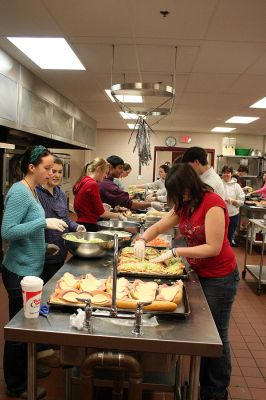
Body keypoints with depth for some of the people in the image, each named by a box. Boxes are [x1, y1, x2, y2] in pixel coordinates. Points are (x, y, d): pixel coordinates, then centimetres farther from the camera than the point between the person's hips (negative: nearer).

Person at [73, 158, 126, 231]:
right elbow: (100, 213, -14)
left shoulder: (82, 182, 9)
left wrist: (102, 207, 15)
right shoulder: (92, 184, -16)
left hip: (80, 223, 9)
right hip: (88, 226, -9)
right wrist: (117, 215, -1)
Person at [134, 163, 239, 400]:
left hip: (219, 277, -8)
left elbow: (213, 248, -24)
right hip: (199, 273, 8)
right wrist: (143, 239, -9)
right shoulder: (185, 205, 4)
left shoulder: (212, 204, -21)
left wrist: (175, 251, -23)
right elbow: (158, 227, 10)